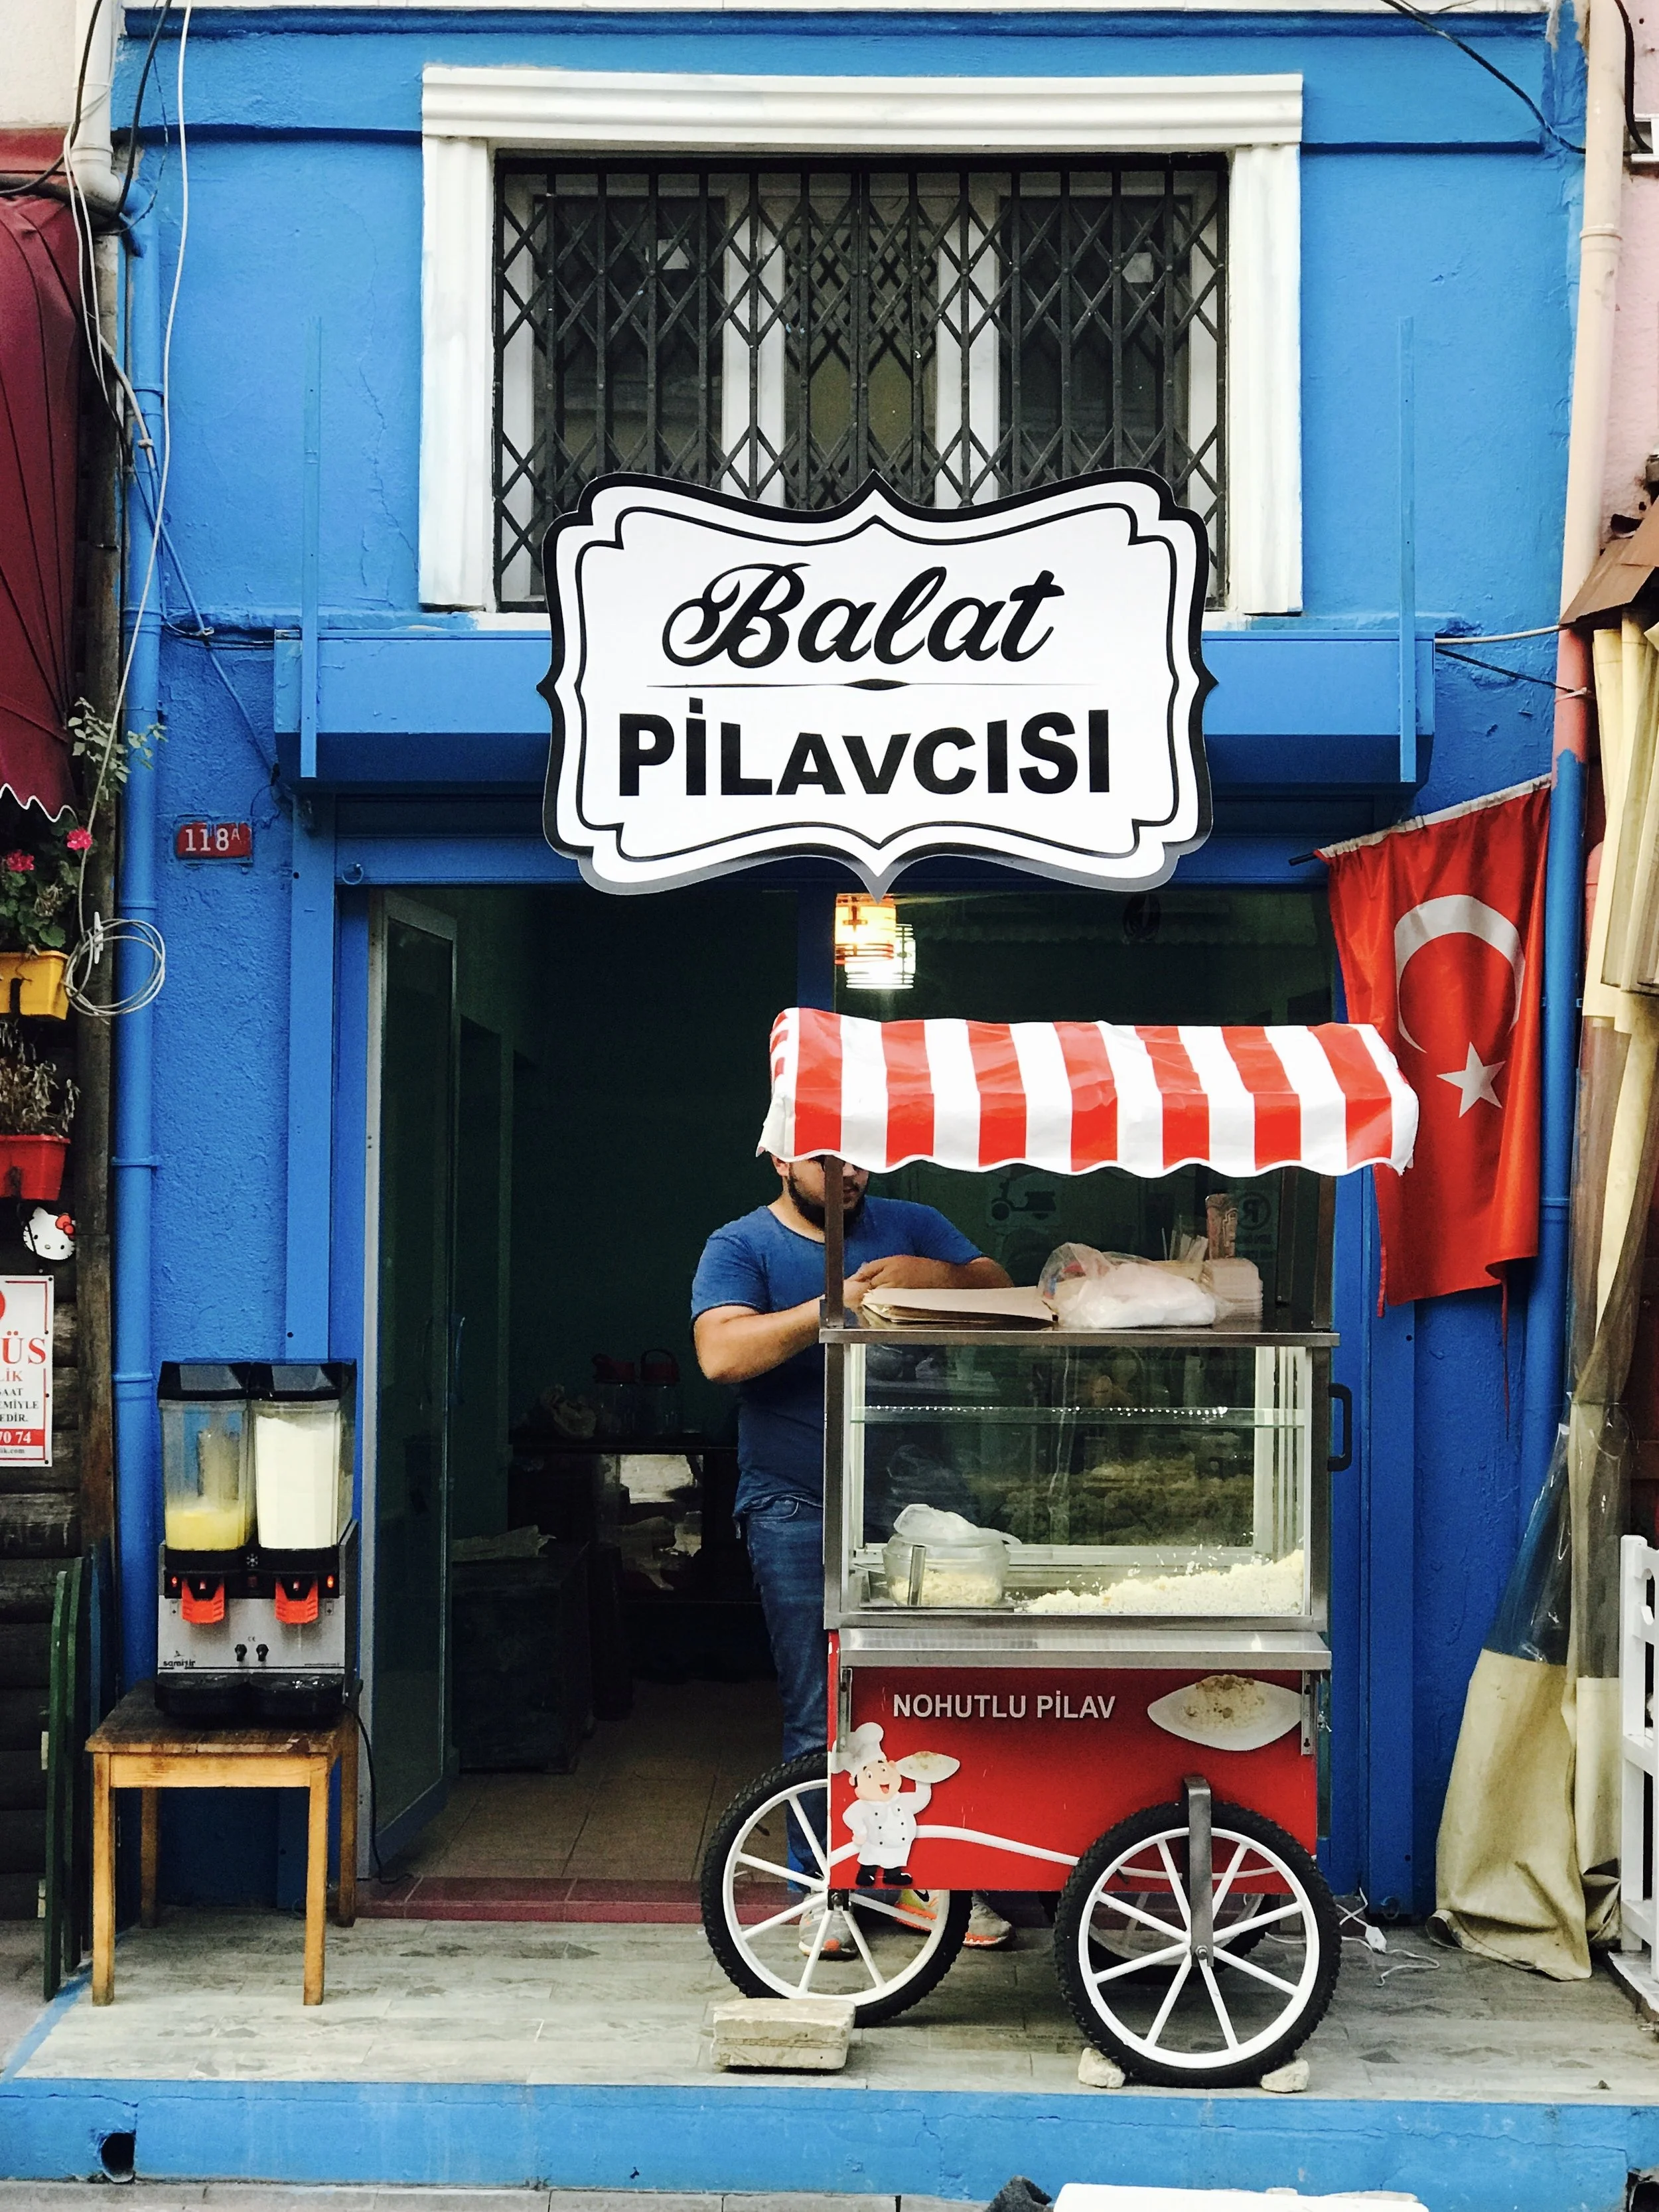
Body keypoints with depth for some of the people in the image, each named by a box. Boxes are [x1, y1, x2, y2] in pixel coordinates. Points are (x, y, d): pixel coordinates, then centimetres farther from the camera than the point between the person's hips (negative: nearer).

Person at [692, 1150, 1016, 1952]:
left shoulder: (908, 1225, 11)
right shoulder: (742, 1247, -1)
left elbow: (999, 1291, 3)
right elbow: (721, 1353, -18)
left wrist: (936, 1278, -17)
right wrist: (836, 1306, -25)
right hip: (798, 1511, -3)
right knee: (819, 1716, 1)